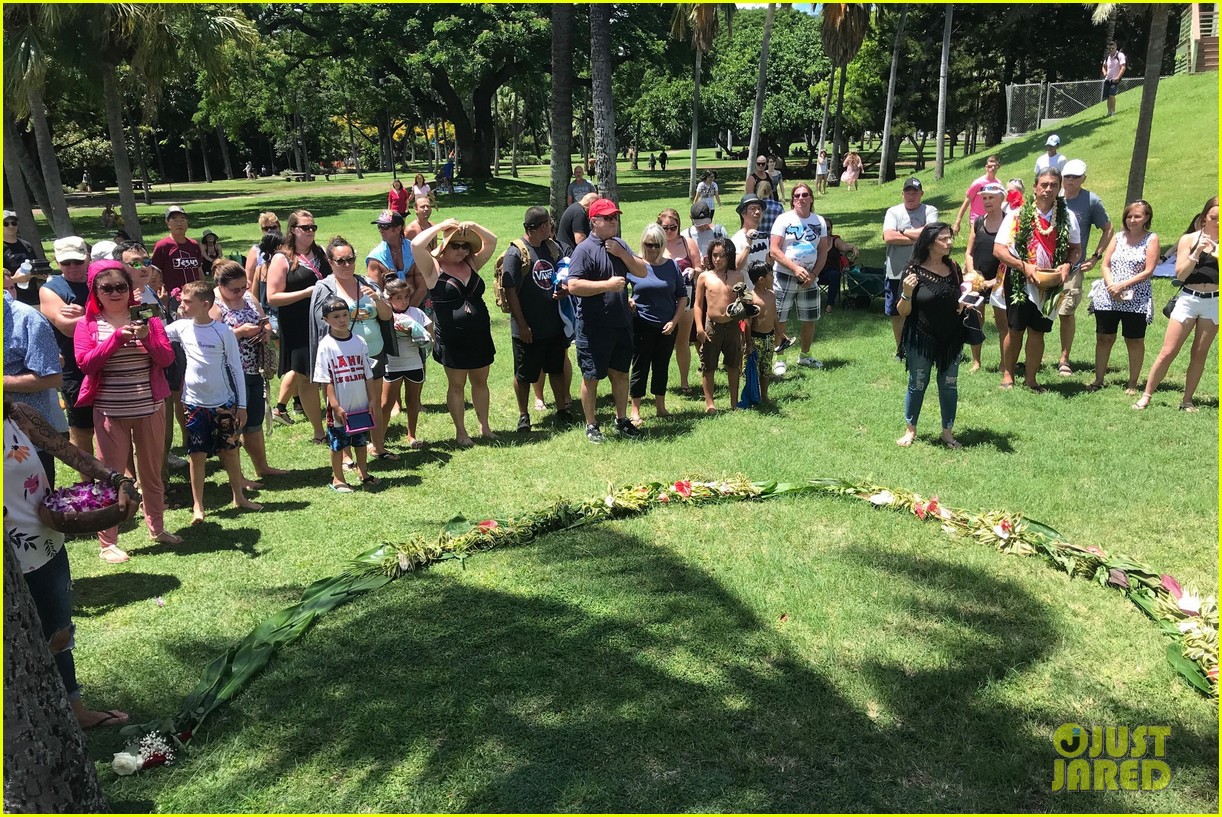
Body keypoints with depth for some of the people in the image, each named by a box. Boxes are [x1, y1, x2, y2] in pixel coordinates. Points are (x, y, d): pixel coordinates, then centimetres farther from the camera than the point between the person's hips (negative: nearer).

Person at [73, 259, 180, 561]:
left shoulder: (146, 317, 4)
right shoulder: (87, 323, 1)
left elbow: (167, 358, -2)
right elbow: (85, 362, -12)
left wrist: (147, 337, -20)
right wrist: (117, 337, -22)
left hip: (150, 408, 2)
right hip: (109, 412, -2)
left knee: (152, 471, 14)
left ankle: (157, 527, 30)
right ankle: (107, 542, 10)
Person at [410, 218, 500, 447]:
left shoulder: (471, 264, 8)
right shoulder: (434, 268, -6)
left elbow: (492, 242, 10)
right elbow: (416, 245, -21)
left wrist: (473, 227, -6)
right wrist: (441, 226, -14)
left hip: (480, 337, 5)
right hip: (452, 340, -5)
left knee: (480, 382, 14)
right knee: (456, 386, 7)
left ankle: (484, 426, 28)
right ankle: (460, 432, 18)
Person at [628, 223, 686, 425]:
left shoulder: (672, 266, 4)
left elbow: (683, 295, 8)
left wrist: (674, 321, -2)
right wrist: (627, 301, -19)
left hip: (667, 327, 3)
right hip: (641, 326, -3)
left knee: (662, 367, 13)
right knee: (640, 367, 3)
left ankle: (660, 406, 26)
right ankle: (635, 410, 11)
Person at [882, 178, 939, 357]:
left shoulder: (930, 211, 0)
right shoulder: (893, 212, 4)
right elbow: (888, 236, -11)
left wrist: (903, 232, -9)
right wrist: (918, 237, -12)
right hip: (896, 271, 2)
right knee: (896, 313, 11)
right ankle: (900, 349, 27)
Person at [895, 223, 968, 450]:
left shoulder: (952, 267, 1)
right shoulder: (914, 270, -13)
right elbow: (903, 311, -11)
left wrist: (965, 303, -4)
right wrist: (907, 292, -29)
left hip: (951, 338, 4)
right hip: (921, 339, -4)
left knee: (949, 386, 10)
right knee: (917, 385, 9)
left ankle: (947, 432, 24)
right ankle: (910, 430, 26)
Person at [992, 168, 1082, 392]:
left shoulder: (1067, 217, 1)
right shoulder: (1018, 215, -6)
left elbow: (1076, 249, 8)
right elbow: (998, 249, -9)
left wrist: (1067, 265, -13)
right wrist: (1024, 266, -19)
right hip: (1020, 282, -2)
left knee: (1037, 331, 7)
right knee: (1016, 330, 6)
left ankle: (1030, 378, 18)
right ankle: (1007, 374, 20)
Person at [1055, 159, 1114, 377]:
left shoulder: (1091, 201, 0)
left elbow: (1108, 230, 10)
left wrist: (1095, 257, 2)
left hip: (1072, 267, -2)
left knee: (1067, 313, 0)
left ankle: (1064, 360, 9)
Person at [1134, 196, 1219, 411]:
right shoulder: (1189, 239, 2)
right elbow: (1180, 274, -6)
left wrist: (1216, 253, -15)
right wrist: (1197, 252, -17)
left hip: (1214, 302, 2)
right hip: (1188, 299, -2)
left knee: (1199, 354, 6)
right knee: (1168, 352, -3)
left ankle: (1187, 400, 14)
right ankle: (1146, 396, 3)